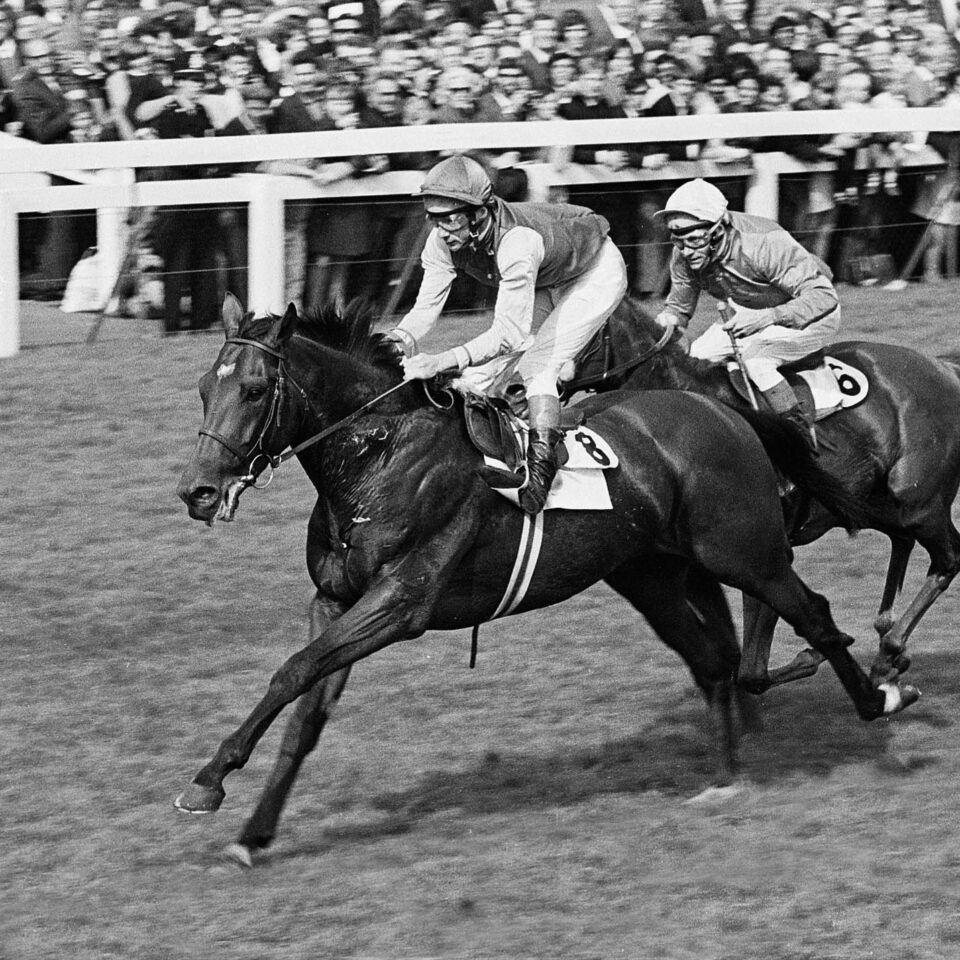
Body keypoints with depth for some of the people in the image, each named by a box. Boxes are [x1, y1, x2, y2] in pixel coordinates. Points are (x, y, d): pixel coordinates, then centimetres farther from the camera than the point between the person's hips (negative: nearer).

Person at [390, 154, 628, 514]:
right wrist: (399, 340, -45)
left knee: (538, 365, -23)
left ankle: (541, 468, -21)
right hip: (544, 286, 7)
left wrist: (441, 362, -59)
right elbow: (426, 305, -22)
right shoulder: (444, 242, -24)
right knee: (480, 374, -3)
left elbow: (510, 333, -49)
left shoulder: (517, 241, -45)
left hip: (597, 273, -7)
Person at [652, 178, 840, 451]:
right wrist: (665, 321, -23)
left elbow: (824, 295, -33)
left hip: (813, 315, -7)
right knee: (693, 359, -9)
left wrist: (767, 317, -43)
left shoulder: (763, 244, -35)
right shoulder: (684, 256, -14)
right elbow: (678, 306, 3)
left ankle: (804, 439, -19)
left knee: (754, 360, -32)